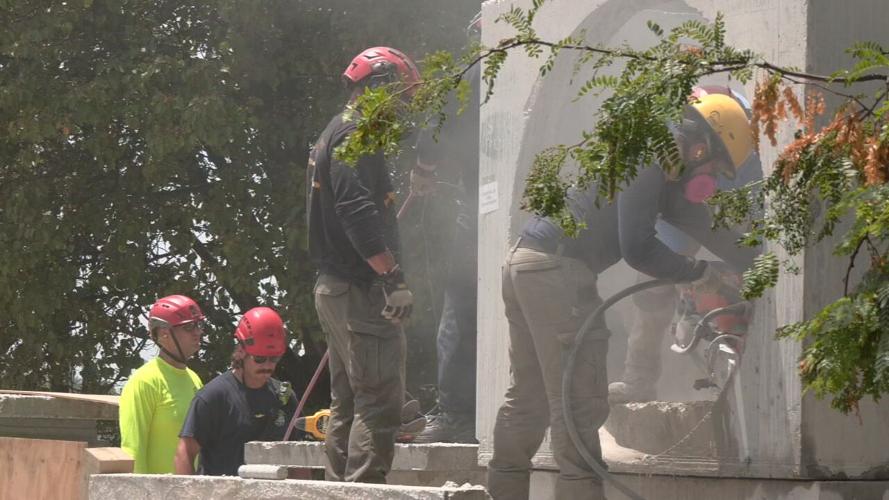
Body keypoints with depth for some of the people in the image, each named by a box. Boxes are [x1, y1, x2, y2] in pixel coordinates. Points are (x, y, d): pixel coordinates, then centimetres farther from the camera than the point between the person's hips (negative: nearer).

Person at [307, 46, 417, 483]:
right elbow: (359, 212, -23)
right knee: (380, 401, -12)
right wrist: (393, 276, -26)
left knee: (347, 403, 14)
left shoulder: (335, 134, 22)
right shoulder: (356, 137, -12)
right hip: (360, 289, -11)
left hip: (334, 288, 11)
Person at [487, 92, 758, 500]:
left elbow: (706, 230, 26)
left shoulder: (666, 173, 19)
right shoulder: (646, 160, -12)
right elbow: (637, 248, -18)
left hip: (526, 262, 11)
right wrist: (698, 273, -5)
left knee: (527, 399, 15)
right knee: (581, 405, -10)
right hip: (558, 271, -11)